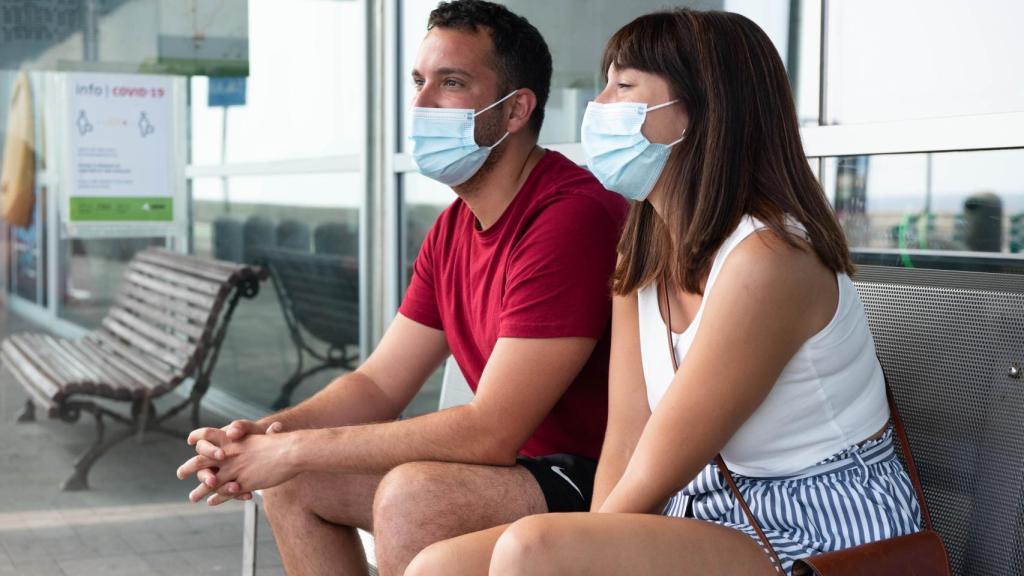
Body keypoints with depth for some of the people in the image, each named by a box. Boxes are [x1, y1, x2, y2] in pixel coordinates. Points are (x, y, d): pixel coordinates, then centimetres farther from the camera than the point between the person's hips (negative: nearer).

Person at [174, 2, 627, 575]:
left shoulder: (573, 216, -23)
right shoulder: (453, 229, 9)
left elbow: (489, 432, -26)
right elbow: (378, 384, 10)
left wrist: (299, 448, -20)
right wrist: (264, 436, -10)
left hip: (596, 480, -9)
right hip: (521, 461, 9)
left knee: (412, 495, -32)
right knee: (294, 482, 5)